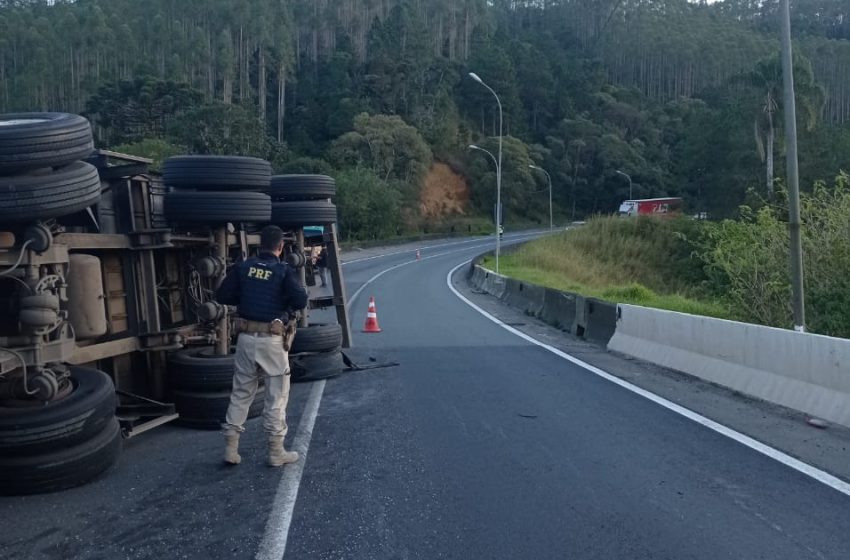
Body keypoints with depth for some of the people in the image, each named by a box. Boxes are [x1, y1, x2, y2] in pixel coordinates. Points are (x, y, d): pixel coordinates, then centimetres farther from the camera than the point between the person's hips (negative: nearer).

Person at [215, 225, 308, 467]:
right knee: (276, 397, 7)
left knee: (241, 393, 15)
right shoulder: (284, 271, -8)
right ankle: (276, 451, 13)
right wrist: (287, 304, 5)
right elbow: (301, 301, -17)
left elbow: (222, 296, 4)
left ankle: (231, 448, 18)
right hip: (272, 340, -4)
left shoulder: (243, 267, 3)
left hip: (246, 337, 4)